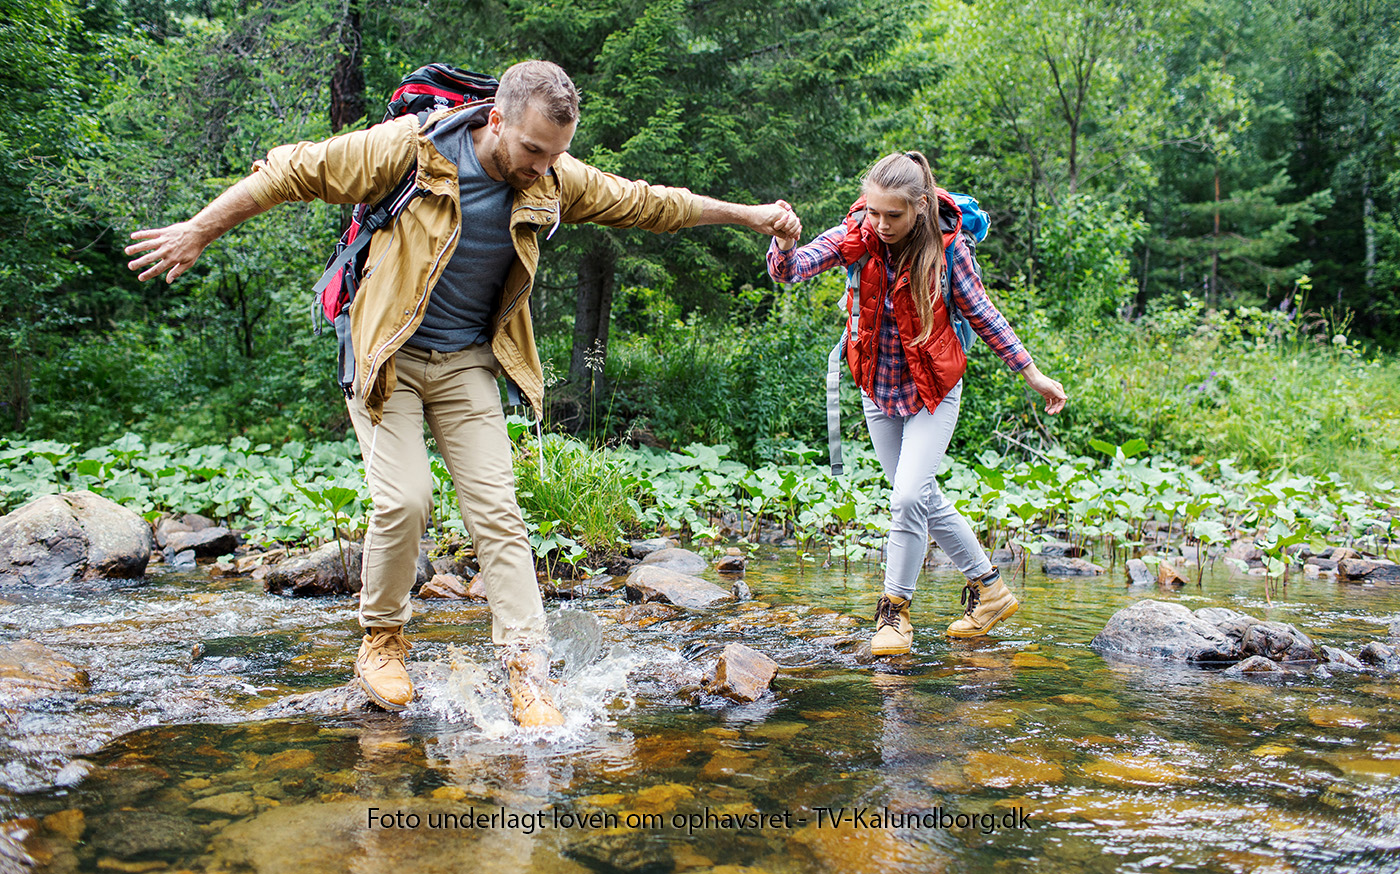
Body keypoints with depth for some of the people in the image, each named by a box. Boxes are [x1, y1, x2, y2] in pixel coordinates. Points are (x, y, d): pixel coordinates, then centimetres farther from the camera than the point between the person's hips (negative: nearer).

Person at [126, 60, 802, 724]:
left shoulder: (556, 183, -6)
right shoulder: (410, 148, -18)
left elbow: (650, 203, 8)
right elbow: (294, 170, -11)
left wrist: (748, 214, 13)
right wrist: (200, 230, -8)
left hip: (468, 363, 3)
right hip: (388, 355, -3)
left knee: (496, 511, -5)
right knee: (404, 499, -16)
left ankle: (528, 675, -3)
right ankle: (381, 639, 9)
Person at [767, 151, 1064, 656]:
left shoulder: (945, 245, -17)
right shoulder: (857, 236, -13)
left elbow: (982, 314, -6)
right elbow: (790, 270, -24)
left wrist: (1031, 373, -1)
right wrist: (784, 243, -47)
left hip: (933, 390, -4)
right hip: (878, 388, 4)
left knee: (909, 496, -15)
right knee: (925, 501, 12)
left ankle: (895, 610, 3)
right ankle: (989, 589, 30)